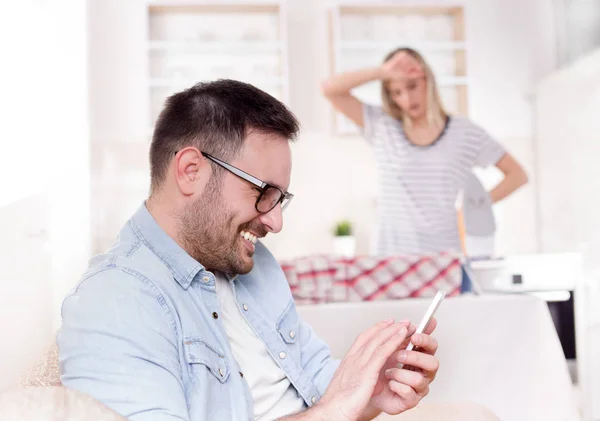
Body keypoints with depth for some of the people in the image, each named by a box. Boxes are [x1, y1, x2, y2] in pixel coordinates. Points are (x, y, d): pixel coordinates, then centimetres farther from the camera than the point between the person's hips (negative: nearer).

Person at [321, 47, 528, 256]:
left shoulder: (465, 132, 6)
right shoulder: (382, 126, 7)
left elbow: (517, 175, 11)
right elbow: (329, 89, 0)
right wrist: (382, 72, -7)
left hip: (447, 254, 0)